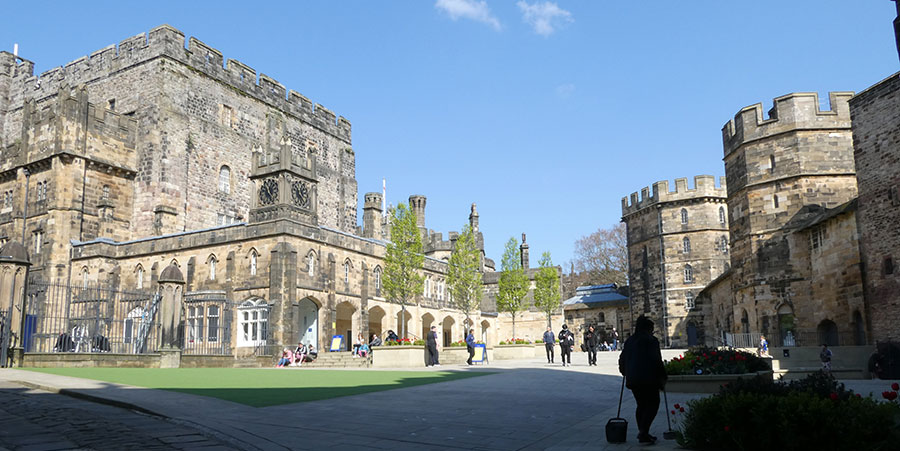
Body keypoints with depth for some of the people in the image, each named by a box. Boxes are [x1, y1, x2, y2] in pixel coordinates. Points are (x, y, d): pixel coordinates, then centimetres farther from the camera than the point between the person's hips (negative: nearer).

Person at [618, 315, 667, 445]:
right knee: (653, 404, 1)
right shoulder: (651, 340, -6)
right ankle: (644, 432, -12)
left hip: (632, 379, 7)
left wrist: (625, 373, 30)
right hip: (648, 378, -7)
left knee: (641, 404, 17)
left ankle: (642, 432, 18)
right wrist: (662, 377, -4)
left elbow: (622, 359, 16)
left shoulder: (629, 341, 14)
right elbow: (656, 360, -12)